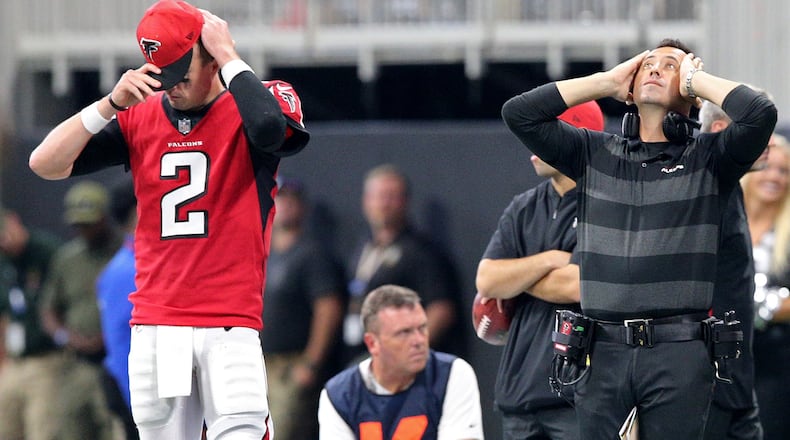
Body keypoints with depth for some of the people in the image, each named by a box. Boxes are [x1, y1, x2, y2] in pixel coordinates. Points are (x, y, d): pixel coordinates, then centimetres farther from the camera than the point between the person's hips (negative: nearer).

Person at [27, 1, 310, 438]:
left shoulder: (259, 102, -1)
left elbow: (269, 129, -27)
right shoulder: (140, 116, 10)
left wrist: (229, 57, -15)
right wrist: (111, 103, -8)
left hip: (229, 326, -4)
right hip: (154, 328, 4)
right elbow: (45, 164, 3)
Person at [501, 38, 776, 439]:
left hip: (678, 351, -2)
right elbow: (518, 113, 7)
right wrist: (607, 82, 10)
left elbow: (760, 114, -11)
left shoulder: (708, 157, 7)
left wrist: (695, 79, 4)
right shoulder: (593, 153, 16)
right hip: (603, 350, 2)